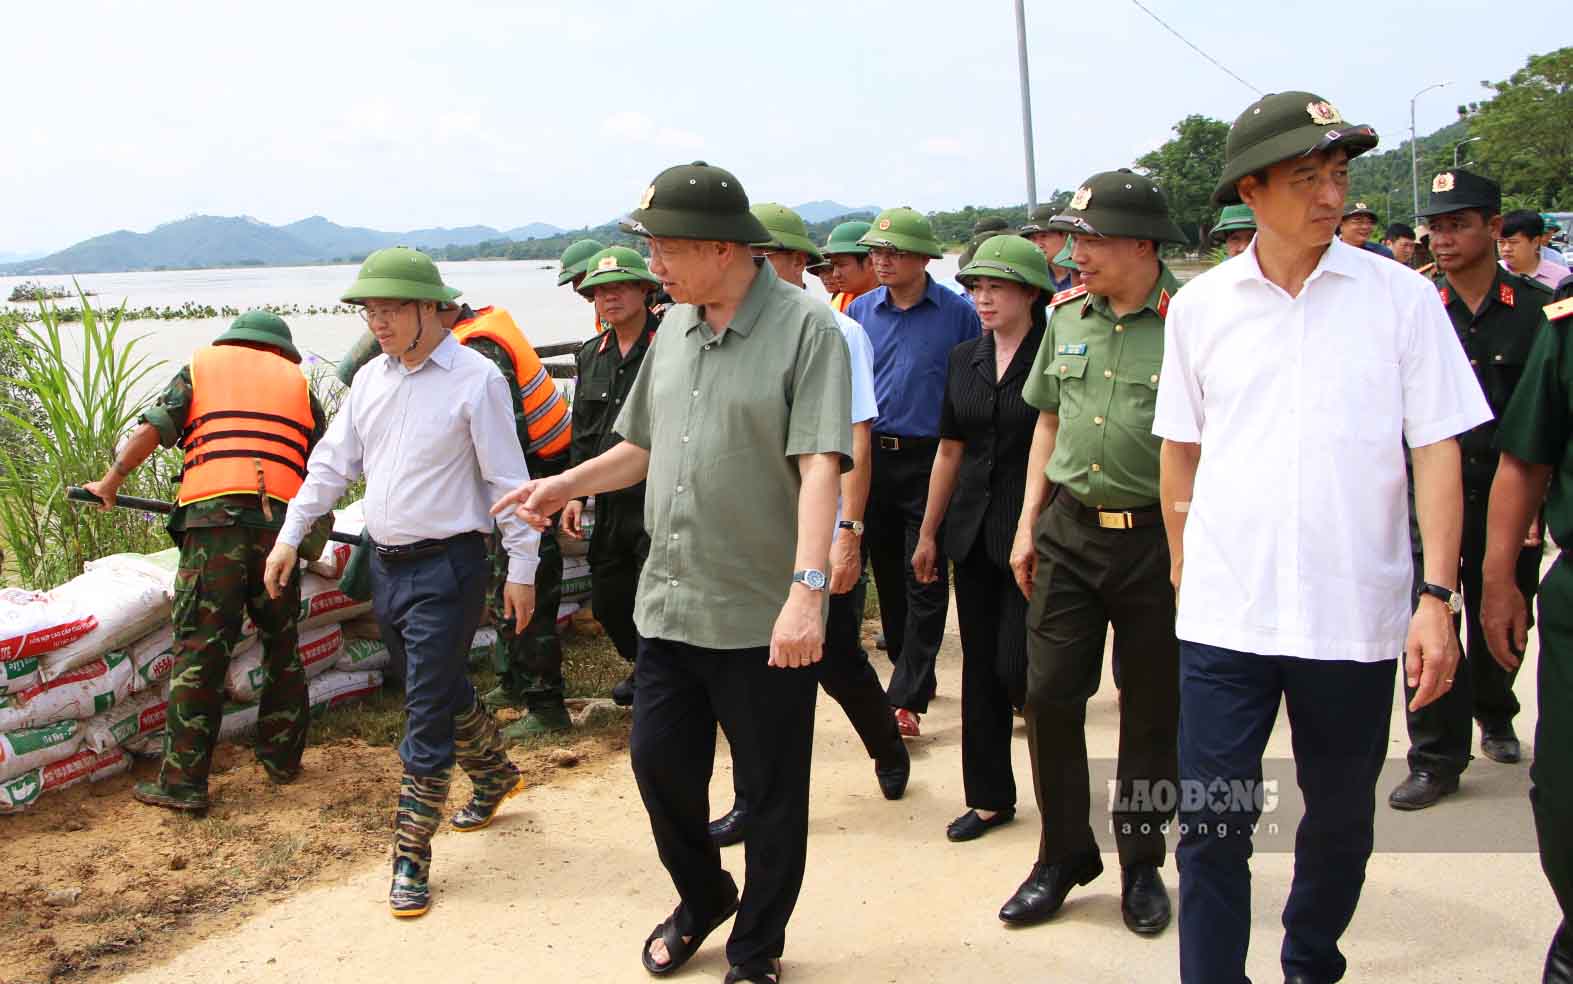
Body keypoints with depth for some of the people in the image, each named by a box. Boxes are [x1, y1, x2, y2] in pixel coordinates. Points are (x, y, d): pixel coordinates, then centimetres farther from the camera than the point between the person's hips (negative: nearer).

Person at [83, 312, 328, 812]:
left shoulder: (201, 364, 18)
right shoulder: (296, 379, 22)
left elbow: (153, 428, 4)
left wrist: (111, 480, 12)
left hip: (212, 521, -2)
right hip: (282, 523, 2)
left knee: (200, 652, -3)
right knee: (282, 645, 17)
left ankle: (183, 781, -2)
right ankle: (282, 758, 24)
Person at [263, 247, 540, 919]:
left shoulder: (475, 377, -11)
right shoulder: (371, 378, 9)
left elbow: (507, 479, -10)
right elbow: (332, 463, 16)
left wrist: (521, 567, -9)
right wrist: (290, 536, 12)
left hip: (446, 567, -7)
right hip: (385, 562, 7)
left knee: (427, 715, -4)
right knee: (443, 692, 21)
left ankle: (411, 858, 5)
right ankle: (495, 774, 45)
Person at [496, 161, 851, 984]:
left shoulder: (806, 329, -12)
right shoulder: (674, 328, 10)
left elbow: (820, 466, -21)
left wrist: (808, 588, -30)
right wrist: (563, 485, 13)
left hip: (765, 616, -6)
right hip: (670, 601, 6)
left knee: (773, 792, 8)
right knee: (659, 760, 15)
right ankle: (702, 897, 41)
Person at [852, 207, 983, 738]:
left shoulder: (958, 313, -5)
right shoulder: (860, 311, 6)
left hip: (931, 459, -4)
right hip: (872, 456, 4)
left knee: (924, 582, -3)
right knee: (888, 574, 12)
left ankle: (906, 699, -1)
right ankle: (914, 675, 29)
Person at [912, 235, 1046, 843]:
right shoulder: (964, 360, 10)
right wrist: (928, 533, 16)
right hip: (973, 533, 6)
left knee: (1016, 665, -9)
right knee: (980, 668, 9)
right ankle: (990, 798, 20)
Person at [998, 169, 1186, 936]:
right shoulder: (1067, 315, 6)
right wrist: (1028, 521, 11)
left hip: (1159, 537, -4)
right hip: (1068, 531, 4)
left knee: (1151, 711, 9)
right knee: (1049, 693, 5)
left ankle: (1142, 863, 27)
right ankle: (1064, 855, 22)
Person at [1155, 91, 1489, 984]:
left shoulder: (1401, 297, -1)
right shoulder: (1201, 306, 3)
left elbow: (1439, 450, -2)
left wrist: (1437, 594, -9)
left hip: (1354, 615, 0)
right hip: (1224, 616, 0)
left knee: (1341, 818, 15)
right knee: (1211, 825, 0)